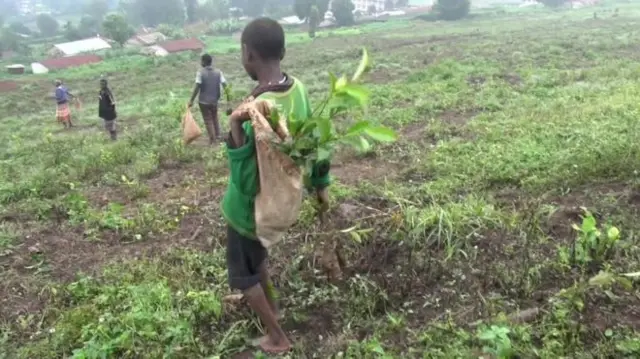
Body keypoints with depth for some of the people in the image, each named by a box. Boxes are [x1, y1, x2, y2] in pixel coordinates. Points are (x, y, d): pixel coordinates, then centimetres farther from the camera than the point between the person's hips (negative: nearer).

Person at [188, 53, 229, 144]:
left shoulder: (200, 72, -13)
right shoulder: (218, 72, -3)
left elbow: (197, 87, -18)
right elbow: (225, 85, -8)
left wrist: (191, 100, -13)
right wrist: (228, 97, 2)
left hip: (204, 101, -3)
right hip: (214, 100, 3)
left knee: (208, 120, 9)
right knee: (215, 118, 25)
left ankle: (212, 140, 12)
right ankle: (218, 135, 29)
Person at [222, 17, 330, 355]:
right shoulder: (297, 88, -10)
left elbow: (246, 181, -30)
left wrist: (235, 128, -39)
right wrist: (320, 184, 20)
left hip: (251, 207, -7)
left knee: (241, 271, 16)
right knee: (255, 256, 31)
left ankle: (278, 338, 28)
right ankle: (270, 305, 52)